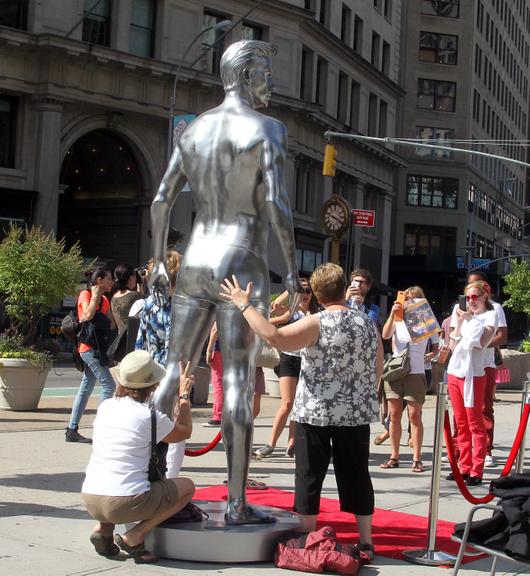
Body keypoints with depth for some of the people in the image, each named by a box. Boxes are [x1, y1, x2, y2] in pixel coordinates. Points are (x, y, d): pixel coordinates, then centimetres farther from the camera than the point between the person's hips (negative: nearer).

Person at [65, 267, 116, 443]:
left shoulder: (104, 300, 19)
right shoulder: (85, 295, -3)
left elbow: (111, 324, 13)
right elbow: (88, 315, -21)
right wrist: (95, 296, -10)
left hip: (98, 348, 9)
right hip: (89, 347, -9)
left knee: (85, 389, 8)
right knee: (108, 385, -13)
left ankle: (72, 430, 12)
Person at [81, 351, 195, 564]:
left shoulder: (105, 407, 9)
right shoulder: (150, 416, -7)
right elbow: (185, 432, 13)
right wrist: (184, 395, 24)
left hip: (90, 500, 7)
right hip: (125, 504, -7)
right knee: (187, 486, 14)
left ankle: (103, 529, 12)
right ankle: (134, 537, 0)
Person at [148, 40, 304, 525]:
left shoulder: (193, 130, 13)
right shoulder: (267, 129, -5)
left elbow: (161, 201, 10)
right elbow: (277, 204, -15)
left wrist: (158, 262, 18)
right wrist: (293, 271, -7)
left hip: (195, 263, 6)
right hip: (243, 267, -6)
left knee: (174, 374, 10)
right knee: (239, 382, -4)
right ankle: (237, 503, 1)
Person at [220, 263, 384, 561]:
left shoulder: (317, 323, -13)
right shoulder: (369, 324, 4)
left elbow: (275, 337, -25)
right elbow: (378, 371, 11)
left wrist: (245, 305, -18)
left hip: (315, 412, -4)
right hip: (357, 413, 4)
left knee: (310, 476, 6)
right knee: (356, 476, 11)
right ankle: (366, 541, 15)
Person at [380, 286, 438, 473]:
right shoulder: (397, 319, 7)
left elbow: (436, 347, 7)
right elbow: (385, 335, -10)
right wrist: (392, 314, -20)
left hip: (416, 373, -2)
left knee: (414, 415, -4)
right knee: (394, 414, 5)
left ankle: (417, 459, 1)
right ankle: (394, 456, 13)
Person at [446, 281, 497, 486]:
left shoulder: (490, 316, -1)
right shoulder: (466, 316, 16)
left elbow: (481, 343, -15)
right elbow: (453, 343, 12)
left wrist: (470, 320, -10)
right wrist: (459, 322, 2)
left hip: (472, 374, -7)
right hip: (454, 371, 7)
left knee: (475, 424, -5)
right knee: (461, 424, 10)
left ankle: (476, 471, -3)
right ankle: (464, 467, 15)